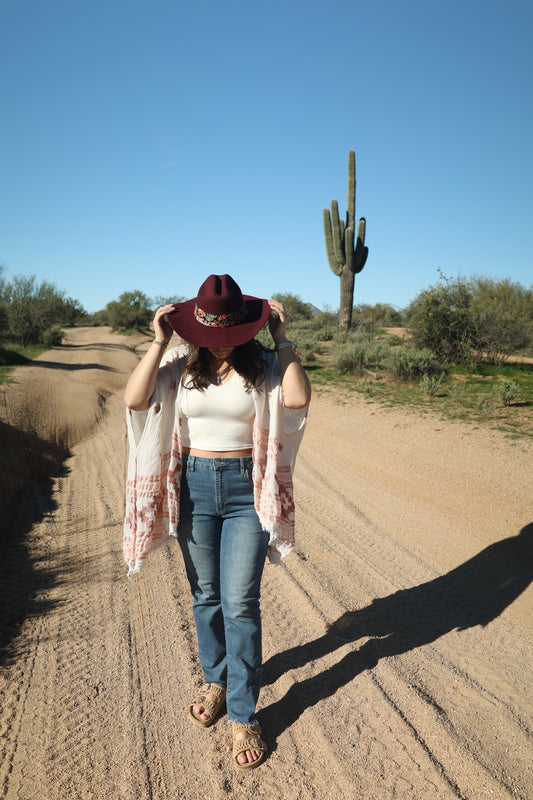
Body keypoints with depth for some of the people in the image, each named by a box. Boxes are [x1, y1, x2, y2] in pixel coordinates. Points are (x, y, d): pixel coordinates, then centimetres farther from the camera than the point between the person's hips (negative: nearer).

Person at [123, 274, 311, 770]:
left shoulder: (264, 366, -4)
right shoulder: (179, 364, -1)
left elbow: (298, 399, -23)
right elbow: (135, 399, -15)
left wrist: (282, 339, -15)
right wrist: (159, 341, -13)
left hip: (247, 490, -2)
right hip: (194, 485, 2)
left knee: (240, 603, 0)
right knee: (206, 596, 17)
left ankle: (243, 716, 16)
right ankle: (215, 681, 41)